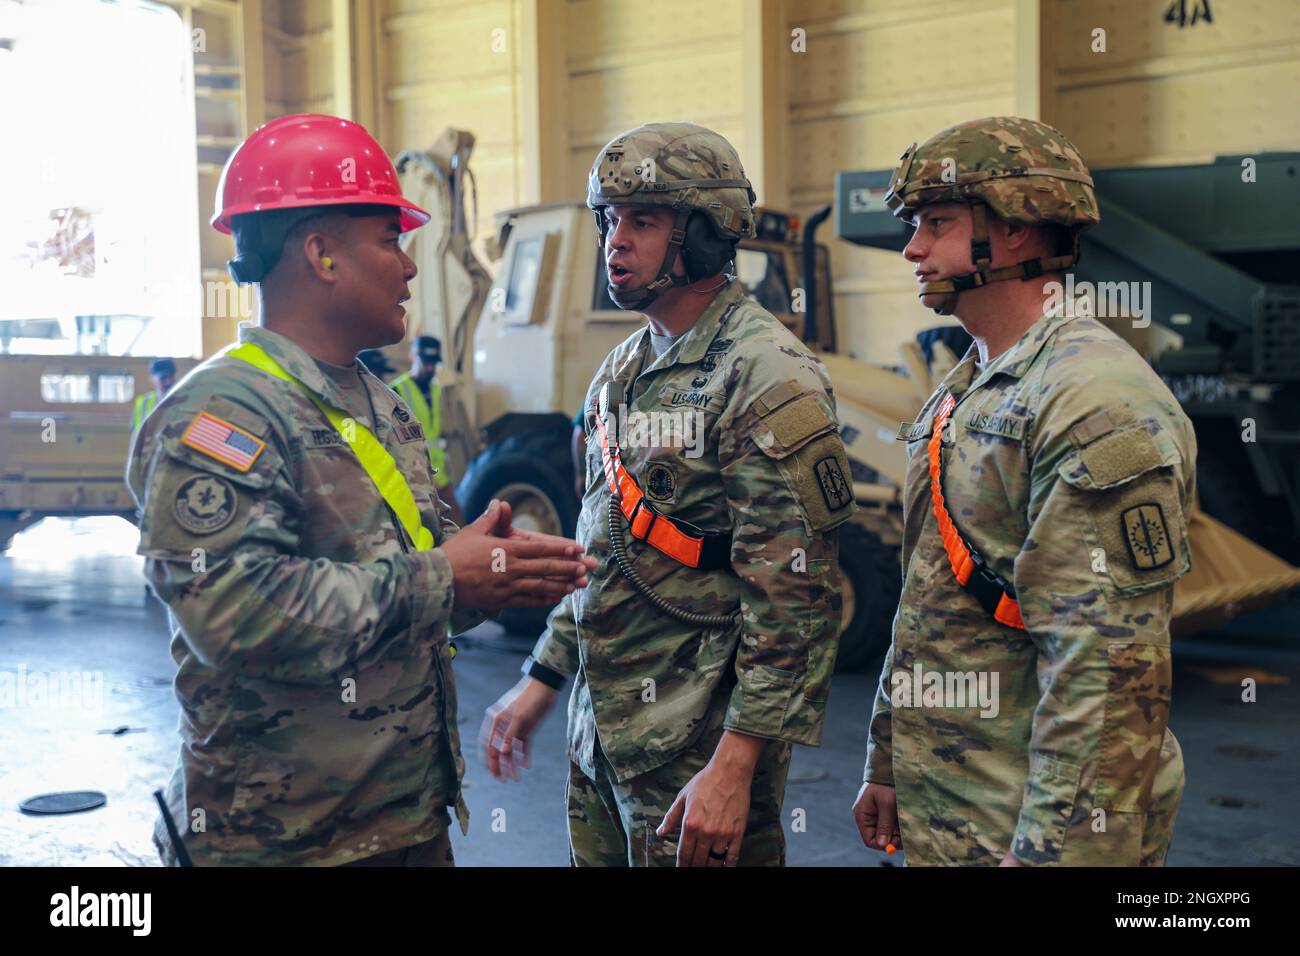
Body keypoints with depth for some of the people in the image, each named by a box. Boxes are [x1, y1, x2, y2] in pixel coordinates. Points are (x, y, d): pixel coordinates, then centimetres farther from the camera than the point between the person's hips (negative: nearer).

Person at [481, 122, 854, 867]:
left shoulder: (768, 378, -17)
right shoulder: (625, 370, 12)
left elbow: (793, 596, -22)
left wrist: (735, 764, -24)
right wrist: (543, 678, 17)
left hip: (695, 743, -8)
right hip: (600, 721, 8)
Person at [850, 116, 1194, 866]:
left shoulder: (1098, 402, -19)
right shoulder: (964, 395, 12)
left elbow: (1110, 661, -24)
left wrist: (1053, 848, -25)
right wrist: (888, 765, 18)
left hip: (1031, 826, -8)